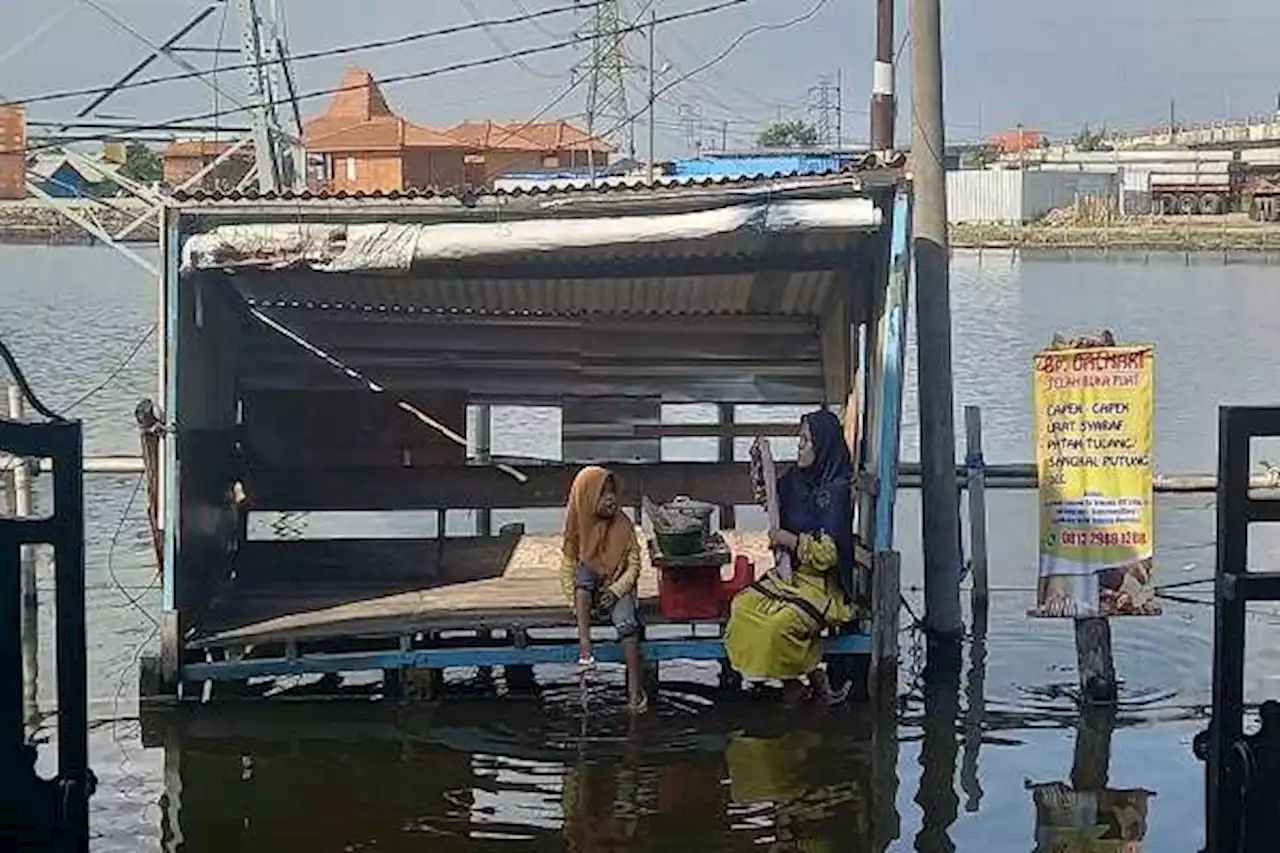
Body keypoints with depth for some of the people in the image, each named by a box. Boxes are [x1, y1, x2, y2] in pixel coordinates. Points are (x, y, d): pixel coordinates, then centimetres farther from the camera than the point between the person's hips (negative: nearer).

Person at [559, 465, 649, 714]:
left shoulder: (623, 525, -6)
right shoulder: (578, 526, -5)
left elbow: (634, 565, -4)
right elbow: (568, 567, 0)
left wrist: (615, 591, -19)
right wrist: (577, 602, -13)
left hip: (617, 588, -1)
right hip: (586, 591, 1)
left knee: (627, 623, -29)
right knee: (584, 570, -33)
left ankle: (635, 690, -29)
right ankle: (584, 646, -40)